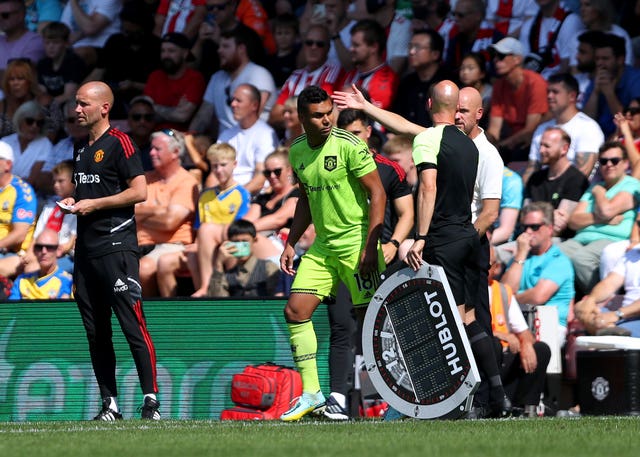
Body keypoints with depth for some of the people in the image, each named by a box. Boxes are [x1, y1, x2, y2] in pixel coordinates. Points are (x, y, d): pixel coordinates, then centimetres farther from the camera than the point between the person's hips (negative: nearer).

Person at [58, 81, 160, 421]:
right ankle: (109, 404, 11)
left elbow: (139, 191, -12)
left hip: (117, 246, -9)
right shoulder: (82, 150, 19)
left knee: (133, 326, -12)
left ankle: (151, 401, -11)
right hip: (86, 249, 9)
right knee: (95, 333, 7)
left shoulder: (118, 143, -6)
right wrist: (73, 203, 10)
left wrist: (94, 204, -12)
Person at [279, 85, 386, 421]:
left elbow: (377, 194, -12)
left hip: (356, 241, -7)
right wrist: (291, 243, 15)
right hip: (322, 245, 7)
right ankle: (311, 393, 5)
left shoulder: (349, 146, -12)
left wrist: (370, 247, -18)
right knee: (295, 311, -2)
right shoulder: (297, 152, 8)